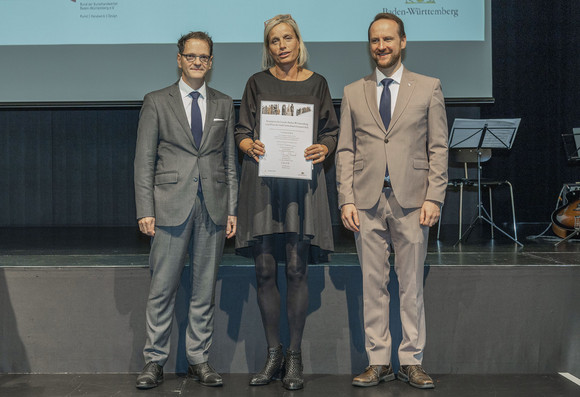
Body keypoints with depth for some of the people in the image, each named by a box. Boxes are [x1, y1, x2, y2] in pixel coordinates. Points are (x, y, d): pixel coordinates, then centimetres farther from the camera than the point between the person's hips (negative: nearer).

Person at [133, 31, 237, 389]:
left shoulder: (224, 104, 13)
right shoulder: (157, 102, 6)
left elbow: (230, 161, 12)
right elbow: (144, 161, 2)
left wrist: (232, 209, 6)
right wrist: (145, 210, -6)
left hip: (213, 208, 3)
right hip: (172, 206, -2)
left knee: (205, 289, 7)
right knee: (162, 289, -1)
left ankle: (199, 359, 16)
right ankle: (155, 361, 10)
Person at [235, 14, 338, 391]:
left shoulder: (316, 83, 10)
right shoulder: (257, 83, 11)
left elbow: (331, 131, 10)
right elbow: (242, 131, 10)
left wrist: (323, 149, -11)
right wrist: (250, 146, -13)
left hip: (302, 179, -1)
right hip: (262, 180, 1)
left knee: (297, 269, -5)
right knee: (265, 270, 1)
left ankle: (295, 356, 6)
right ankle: (273, 353, 13)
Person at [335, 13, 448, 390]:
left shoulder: (429, 88, 7)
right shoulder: (353, 92, 12)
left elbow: (438, 148, 3)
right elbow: (346, 151, 9)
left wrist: (434, 198, -6)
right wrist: (347, 200, -1)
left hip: (411, 200, -1)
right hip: (368, 201, 2)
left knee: (412, 284, 3)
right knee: (373, 284, 5)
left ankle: (412, 361, 13)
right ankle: (378, 361, 14)